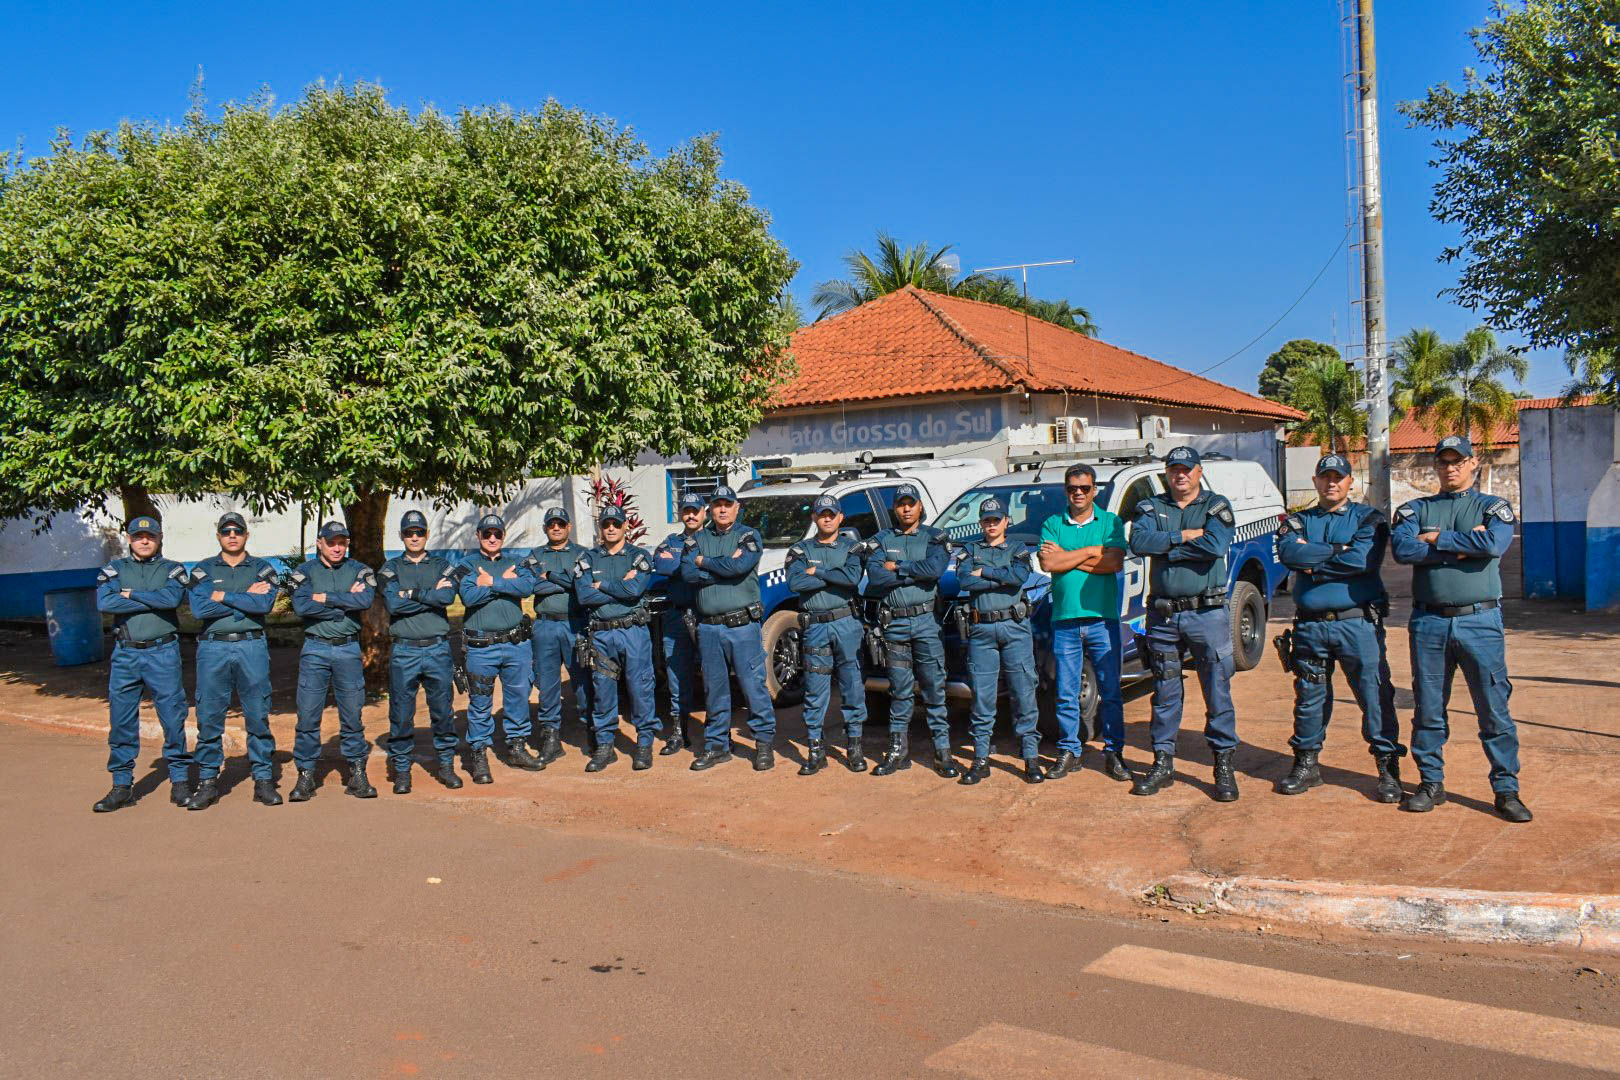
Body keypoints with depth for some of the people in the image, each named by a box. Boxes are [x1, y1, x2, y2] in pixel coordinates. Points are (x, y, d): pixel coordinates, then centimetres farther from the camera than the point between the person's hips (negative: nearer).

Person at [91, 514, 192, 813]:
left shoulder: (172, 570, 8)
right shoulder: (114, 569, 11)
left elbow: (172, 598, -14)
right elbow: (104, 602, -9)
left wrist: (131, 594, -7)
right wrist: (152, 601, -9)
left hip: (163, 653, -2)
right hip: (125, 652, 2)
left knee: (173, 717, -1)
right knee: (121, 720, 5)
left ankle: (180, 781, 9)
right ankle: (122, 786, 14)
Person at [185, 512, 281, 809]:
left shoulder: (262, 569, 8)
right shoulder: (202, 570, 9)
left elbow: (265, 604, -11)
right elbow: (199, 607, -8)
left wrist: (223, 597, -8)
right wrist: (246, 598, -8)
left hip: (252, 647, 0)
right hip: (213, 648, 1)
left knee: (258, 715, 2)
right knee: (209, 717, 3)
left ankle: (263, 779, 9)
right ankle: (208, 782, 12)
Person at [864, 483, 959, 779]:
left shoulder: (934, 538, 6)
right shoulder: (882, 540, 8)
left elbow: (935, 568, -15)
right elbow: (875, 577, -8)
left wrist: (896, 567, -8)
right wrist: (916, 573, -10)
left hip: (926, 620, -1)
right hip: (894, 623, 2)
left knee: (934, 687, -1)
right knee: (900, 690, 8)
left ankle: (943, 752, 5)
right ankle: (898, 750, 15)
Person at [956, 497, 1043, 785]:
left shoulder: (1018, 550, 12)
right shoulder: (970, 550, 15)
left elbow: (1020, 576, -9)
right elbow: (963, 581, -5)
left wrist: (984, 572, -3)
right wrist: (1003, 578, -6)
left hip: (1015, 626, -1)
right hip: (981, 630, 1)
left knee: (1023, 691, -2)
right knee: (982, 695, 2)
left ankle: (1032, 758, 3)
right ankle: (981, 759, 9)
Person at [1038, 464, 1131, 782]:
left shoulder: (1111, 522, 7)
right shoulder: (1052, 524, 10)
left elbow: (1115, 563, -9)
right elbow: (1048, 564, -6)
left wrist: (1066, 557, -7)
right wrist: (1091, 551, -6)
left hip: (1102, 618, -1)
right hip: (1064, 620, 1)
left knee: (1110, 690, 2)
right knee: (1066, 693, 4)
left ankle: (1113, 752, 11)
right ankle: (1069, 752, 15)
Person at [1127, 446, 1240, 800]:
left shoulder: (1216, 506, 3)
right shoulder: (1151, 508, 10)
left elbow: (1216, 546, -16)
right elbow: (1138, 541, -10)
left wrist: (1166, 548, -10)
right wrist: (1185, 537, -13)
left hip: (1207, 613, -2)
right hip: (1162, 615, 3)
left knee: (1218, 692, 0)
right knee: (1164, 693, 9)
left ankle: (1224, 764, 10)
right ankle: (1163, 762, 18)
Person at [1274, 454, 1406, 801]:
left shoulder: (1368, 518, 6)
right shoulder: (1299, 521, 13)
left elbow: (1364, 558, -13)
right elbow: (1288, 552, -9)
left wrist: (1313, 561, -7)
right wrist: (1337, 550, -11)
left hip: (1358, 622, -2)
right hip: (1310, 626, 3)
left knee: (1375, 695, -2)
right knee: (1309, 696, 10)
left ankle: (1388, 767, 9)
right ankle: (1306, 765, 22)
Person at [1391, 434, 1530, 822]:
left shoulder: (1493, 507, 9)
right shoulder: (1416, 509, 12)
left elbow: (1494, 543, -14)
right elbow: (1401, 548, -8)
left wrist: (1438, 538, -7)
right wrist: (1462, 546, -10)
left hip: (1480, 620, -2)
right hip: (1428, 622, 2)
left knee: (1494, 709, 0)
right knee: (1428, 708, 7)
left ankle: (1506, 790, 10)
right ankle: (1431, 783, 19)